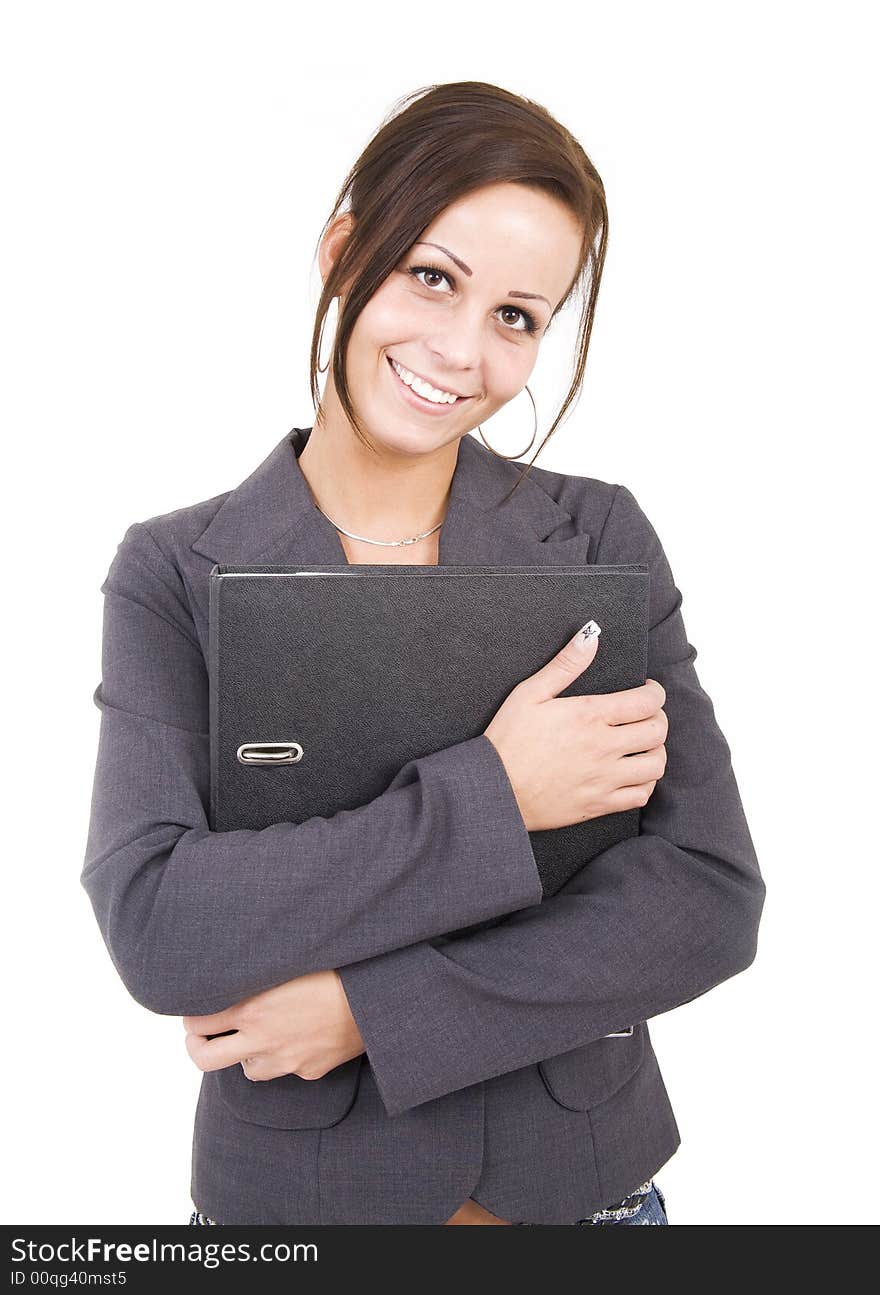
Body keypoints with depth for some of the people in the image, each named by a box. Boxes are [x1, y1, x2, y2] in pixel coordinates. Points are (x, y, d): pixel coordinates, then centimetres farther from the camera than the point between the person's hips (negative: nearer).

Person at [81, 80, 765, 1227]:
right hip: (291, 1182, 0)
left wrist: (368, 1004, -19)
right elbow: (153, 929, -20)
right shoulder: (174, 573, -10)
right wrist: (490, 796, -24)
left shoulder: (601, 536, -8)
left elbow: (713, 901, -14)